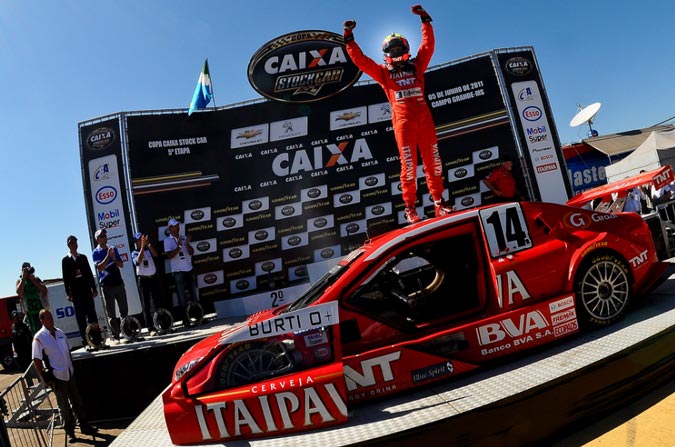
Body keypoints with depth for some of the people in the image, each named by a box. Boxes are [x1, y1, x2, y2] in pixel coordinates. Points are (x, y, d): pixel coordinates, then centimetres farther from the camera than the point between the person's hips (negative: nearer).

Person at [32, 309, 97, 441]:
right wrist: (44, 379, -12)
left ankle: (84, 426, 27)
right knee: (64, 406, 8)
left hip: (69, 373, 5)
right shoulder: (39, 338, -13)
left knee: (77, 401, 14)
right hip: (56, 377, -5)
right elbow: (36, 360, -12)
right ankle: (69, 431, 24)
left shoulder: (60, 332, 5)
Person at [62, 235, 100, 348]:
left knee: (92, 313, 4)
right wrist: (68, 293, -7)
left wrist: (94, 288, 10)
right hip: (75, 292, -3)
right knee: (81, 316, -1)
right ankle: (85, 338, 2)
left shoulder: (83, 257, 12)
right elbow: (65, 278, -1)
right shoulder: (65, 260, 2)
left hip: (86, 290, 3)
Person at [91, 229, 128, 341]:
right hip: (107, 285, -4)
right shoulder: (96, 253, -3)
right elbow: (99, 268, -16)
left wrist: (114, 258, -9)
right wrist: (108, 256, -21)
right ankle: (115, 334, 5)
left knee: (124, 310, 8)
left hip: (119, 283, 4)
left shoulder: (113, 249, 11)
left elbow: (121, 264, 9)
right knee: (111, 313, 1)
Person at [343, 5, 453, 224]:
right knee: (408, 164, -6)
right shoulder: (383, 72, 15)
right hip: (403, 120, -3)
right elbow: (360, 60, 11)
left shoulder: (416, 65, 20)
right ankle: (410, 208, 0)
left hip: (424, 117, 3)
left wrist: (425, 20, 13)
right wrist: (349, 38, 6)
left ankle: (438, 202, 10)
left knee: (433, 160, 2)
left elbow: (428, 45, 17)